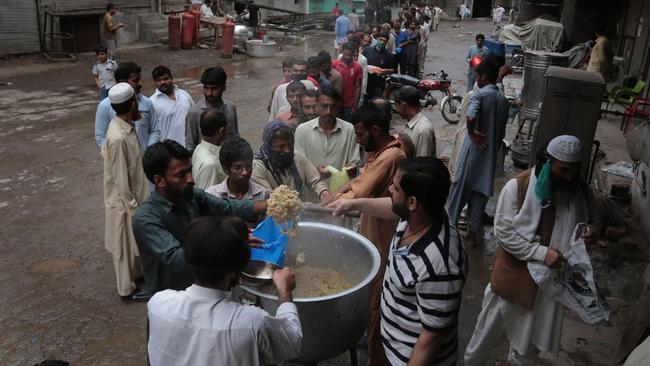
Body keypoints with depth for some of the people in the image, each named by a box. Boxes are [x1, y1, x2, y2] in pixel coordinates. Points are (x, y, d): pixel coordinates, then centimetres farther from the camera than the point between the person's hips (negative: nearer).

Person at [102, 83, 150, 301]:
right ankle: (127, 288, 27)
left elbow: (105, 151, 14)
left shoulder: (125, 126, -2)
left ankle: (136, 275, 45)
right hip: (124, 201, -9)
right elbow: (121, 180, -25)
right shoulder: (119, 138, -30)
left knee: (135, 242, 25)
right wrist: (132, 207, -18)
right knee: (126, 245, 9)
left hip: (134, 195, 9)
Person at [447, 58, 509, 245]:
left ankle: (450, 224, 17)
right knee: (480, 192, 11)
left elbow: (470, 117, -31)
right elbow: (502, 133, 12)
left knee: (460, 188, 7)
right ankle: (473, 232, 17)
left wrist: (472, 133, -14)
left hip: (474, 150, -5)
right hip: (490, 153, 5)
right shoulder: (504, 100, 8)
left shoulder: (480, 94, -12)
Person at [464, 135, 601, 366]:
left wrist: (593, 232, -11)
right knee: (490, 332, 15)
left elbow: (592, 219, 13)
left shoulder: (581, 191, -5)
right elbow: (503, 233, -19)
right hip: (515, 276, -3)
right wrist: (542, 253, -27)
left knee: (532, 336, 23)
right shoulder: (517, 187, -19)